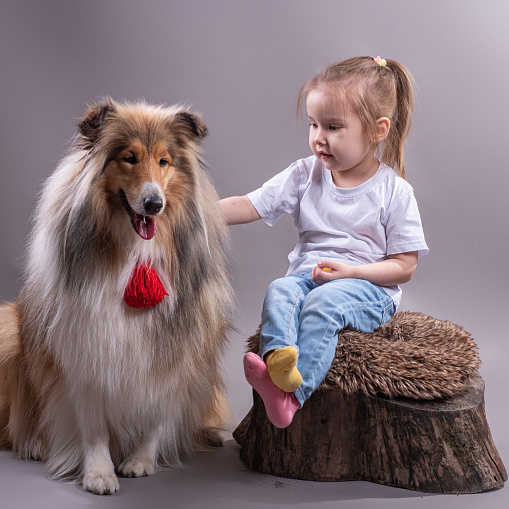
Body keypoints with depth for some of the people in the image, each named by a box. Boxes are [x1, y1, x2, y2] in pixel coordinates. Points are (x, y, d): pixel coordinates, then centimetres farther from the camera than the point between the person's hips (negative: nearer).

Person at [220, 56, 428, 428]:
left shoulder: (394, 191, -4)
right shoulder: (306, 174, 5)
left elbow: (404, 267, -3)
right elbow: (249, 206, -1)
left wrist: (350, 270, -17)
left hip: (369, 288, -4)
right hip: (308, 275, 4)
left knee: (323, 302, -34)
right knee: (279, 291, -28)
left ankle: (293, 392, -44)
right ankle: (278, 358, -50)